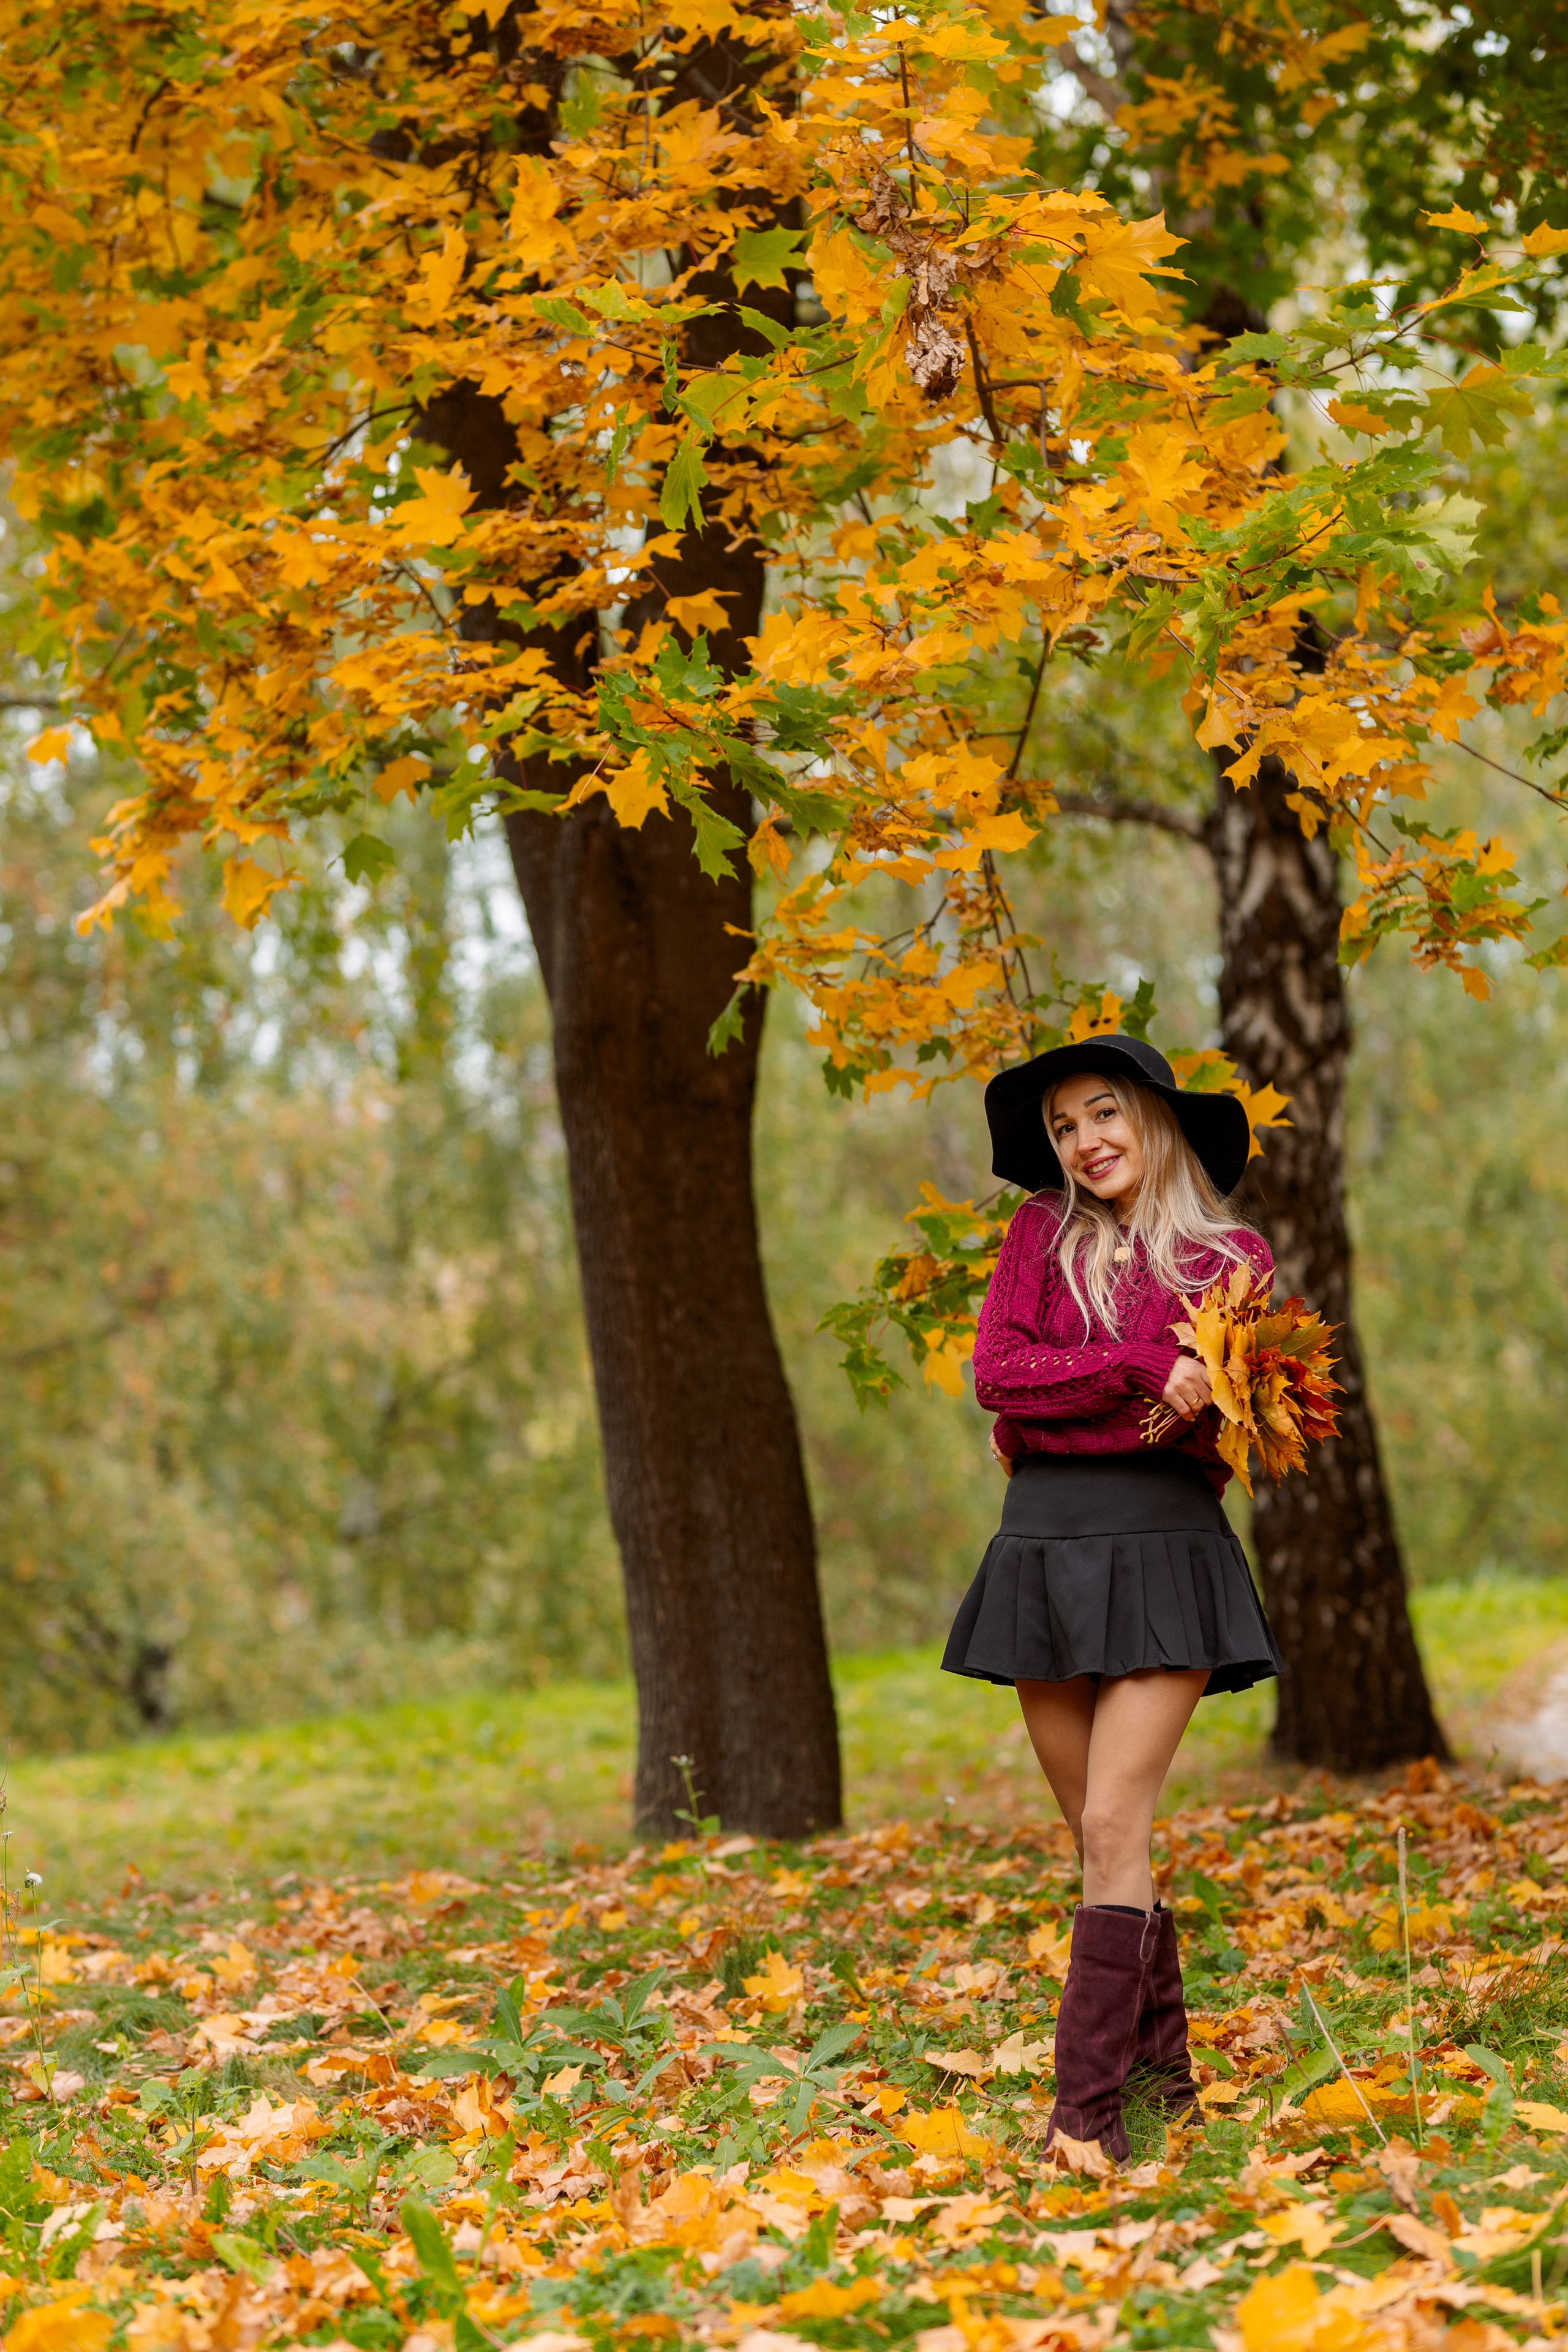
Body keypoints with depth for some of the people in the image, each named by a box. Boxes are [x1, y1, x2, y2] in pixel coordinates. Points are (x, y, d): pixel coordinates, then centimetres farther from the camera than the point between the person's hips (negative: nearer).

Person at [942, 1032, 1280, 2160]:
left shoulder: (1233, 1255, 6)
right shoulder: (1044, 1232, 11)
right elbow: (999, 1371, -3)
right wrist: (1145, 1371, -15)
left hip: (1164, 1546, -3)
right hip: (1042, 1545, 3)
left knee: (1114, 1828, -12)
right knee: (1100, 1838, 8)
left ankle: (1088, 2111, -11)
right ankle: (1166, 2070, 21)